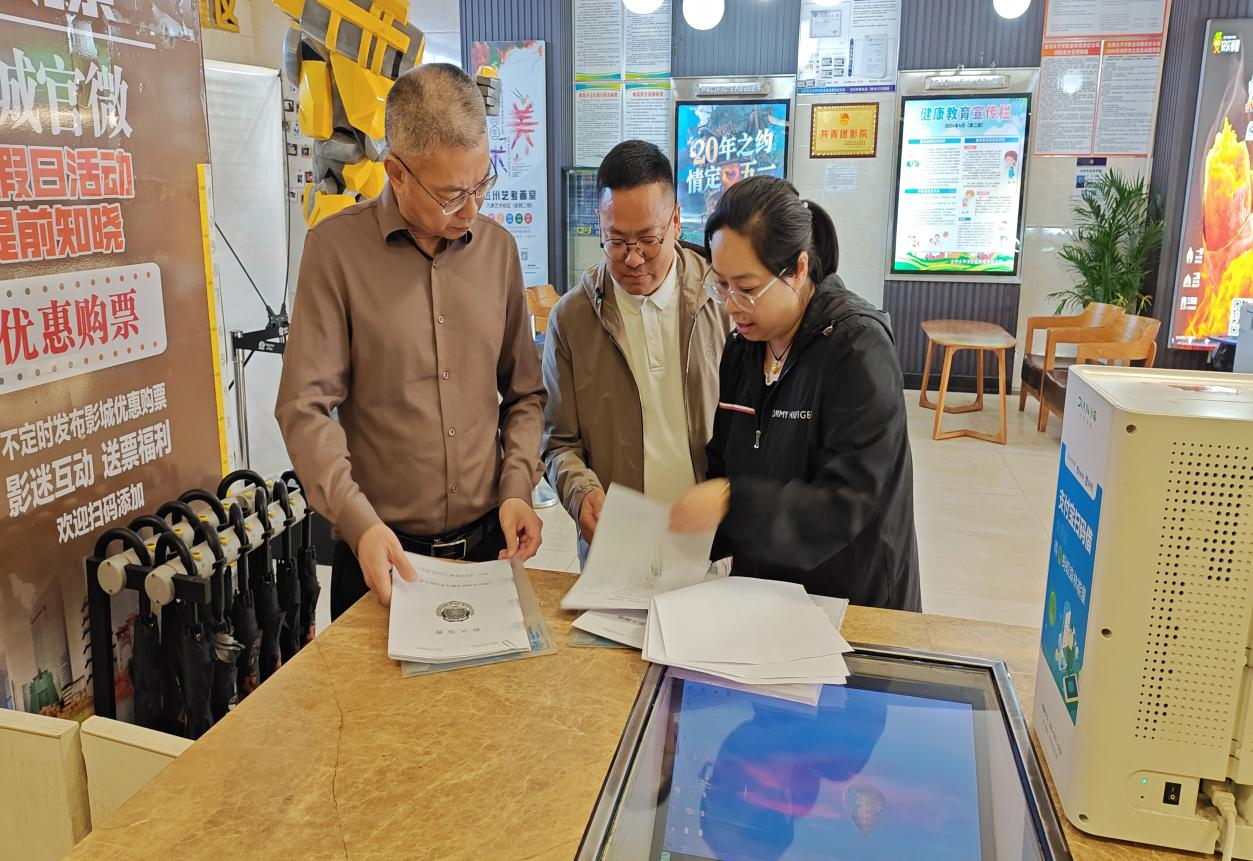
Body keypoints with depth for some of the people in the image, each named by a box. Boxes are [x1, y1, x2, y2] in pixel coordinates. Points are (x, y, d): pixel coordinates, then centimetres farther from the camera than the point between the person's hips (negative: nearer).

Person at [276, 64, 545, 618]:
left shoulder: (497, 247, 4)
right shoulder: (336, 246, -8)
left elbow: (524, 393, 9)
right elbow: (306, 407, -11)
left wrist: (517, 488, -4)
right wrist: (359, 523, -20)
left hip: (490, 542, 3)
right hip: (384, 552, -3)